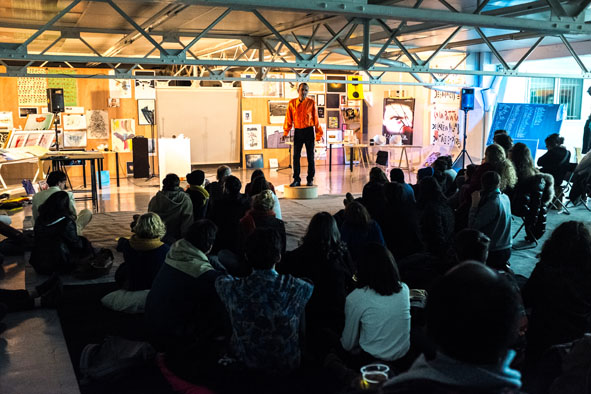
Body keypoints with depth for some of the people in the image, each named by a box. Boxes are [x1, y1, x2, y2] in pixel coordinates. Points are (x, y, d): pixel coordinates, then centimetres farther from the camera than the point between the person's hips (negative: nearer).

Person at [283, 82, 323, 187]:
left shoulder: (311, 102, 0)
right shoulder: (292, 103, 3)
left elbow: (315, 119, 2)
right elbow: (288, 119, 7)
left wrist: (319, 134, 3)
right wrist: (286, 132, 3)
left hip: (309, 131, -1)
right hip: (297, 131, 2)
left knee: (310, 156, 3)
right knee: (296, 156, 2)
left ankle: (310, 179, 11)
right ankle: (296, 179, 10)